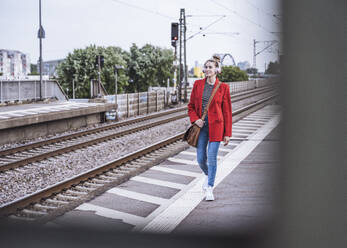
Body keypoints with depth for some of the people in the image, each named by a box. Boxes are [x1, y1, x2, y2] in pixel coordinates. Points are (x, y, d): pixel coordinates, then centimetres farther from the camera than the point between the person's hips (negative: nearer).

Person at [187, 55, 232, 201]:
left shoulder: (223, 87, -2)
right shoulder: (198, 84, 5)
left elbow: (227, 111, 1)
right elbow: (191, 106, 12)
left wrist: (227, 133, -1)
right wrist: (195, 119, -7)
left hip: (216, 125, -3)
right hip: (201, 125, 3)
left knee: (212, 157, -7)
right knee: (201, 159, 5)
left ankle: (209, 189, 6)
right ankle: (208, 175, 38)